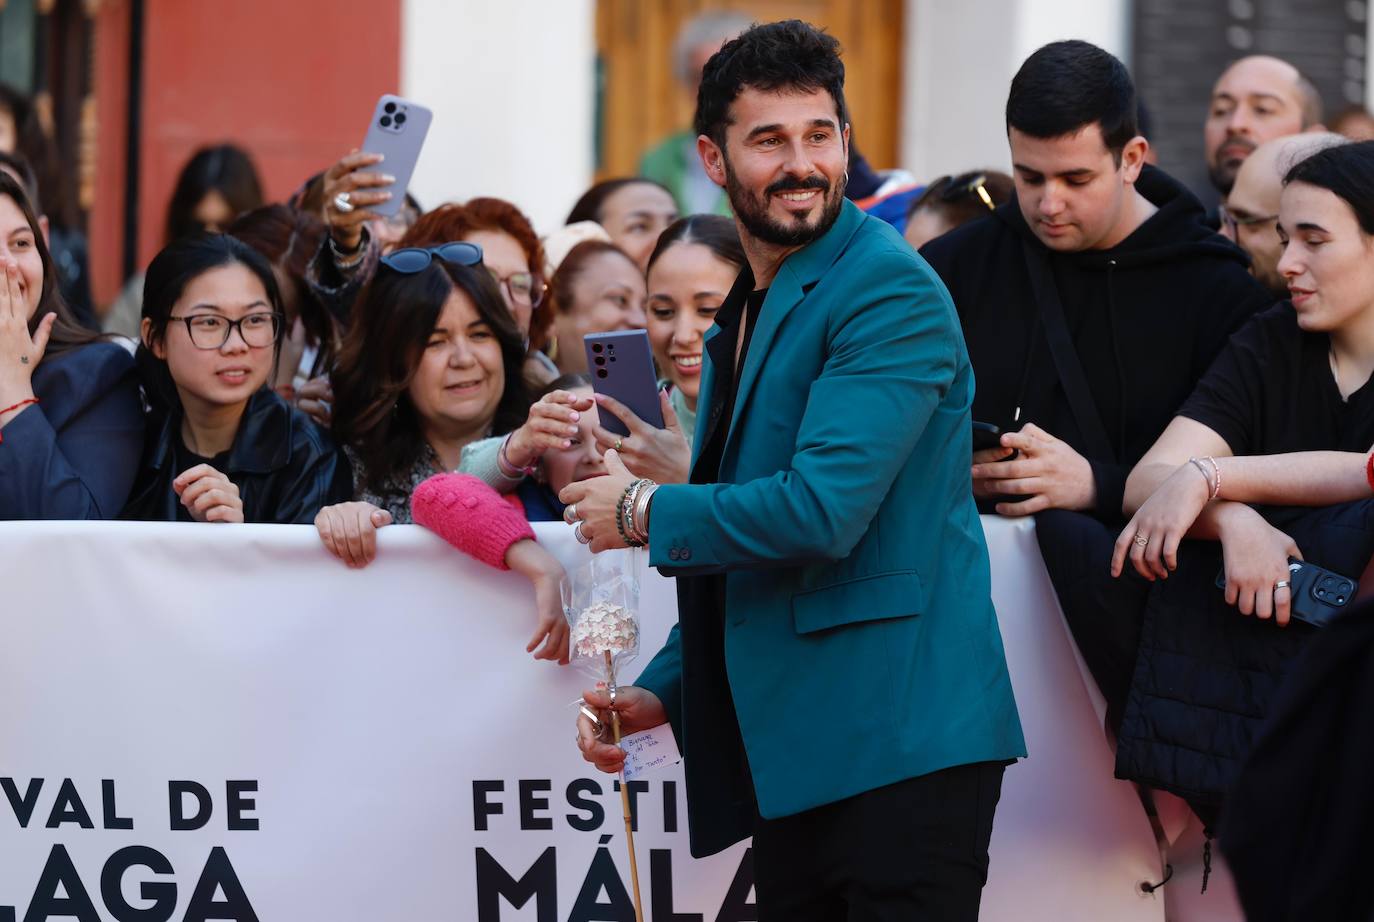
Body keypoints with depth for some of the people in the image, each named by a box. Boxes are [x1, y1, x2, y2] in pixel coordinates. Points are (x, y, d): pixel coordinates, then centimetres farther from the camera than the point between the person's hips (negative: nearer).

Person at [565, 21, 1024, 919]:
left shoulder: (891, 291, -10)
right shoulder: (745, 319, 19)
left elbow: (822, 510, -21)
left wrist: (645, 512, -7)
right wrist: (666, 691, 13)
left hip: (899, 744, -9)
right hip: (792, 761, 9)